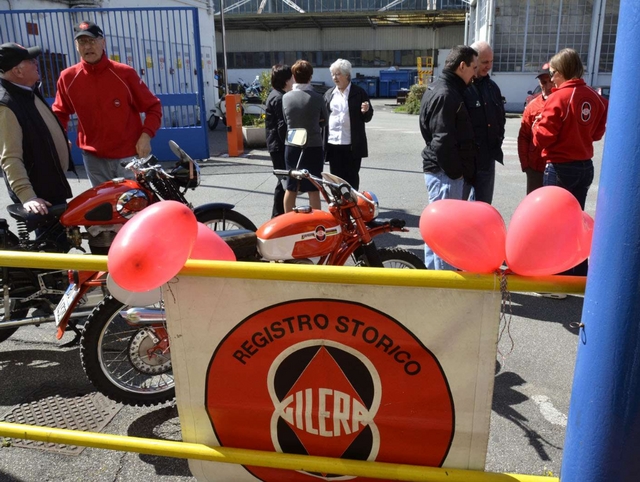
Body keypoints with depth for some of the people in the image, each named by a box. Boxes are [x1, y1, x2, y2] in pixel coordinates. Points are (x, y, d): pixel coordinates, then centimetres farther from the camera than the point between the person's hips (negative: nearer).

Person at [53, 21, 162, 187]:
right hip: (93, 158, 3)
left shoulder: (124, 73, -7)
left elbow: (153, 107, -2)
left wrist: (146, 135, -16)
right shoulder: (68, 77, 0)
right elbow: (60, 112, 15)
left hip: (130, 155, -3)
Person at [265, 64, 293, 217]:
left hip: (277, 144, 10)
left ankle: (280, 214, 24)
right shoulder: (279, 98, -17)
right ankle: (278, 216, 2)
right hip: (280, 146, -10)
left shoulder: (276, 95, 15)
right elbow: (283, 126, -22)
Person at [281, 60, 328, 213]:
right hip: (313, 147, -3)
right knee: (313, 190, 4)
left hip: (291, 147, 3)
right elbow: (325, 120, 3)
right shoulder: (316, 97, -11)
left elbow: (286, 120, 9)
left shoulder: (286, 97, -2)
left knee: (291, 188, 13)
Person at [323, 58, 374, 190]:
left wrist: (366, 111, -18)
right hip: (333, 144, 3)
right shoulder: (329, 94, 12)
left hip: (352, 145, -3)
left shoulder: (359, 93, 1)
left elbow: (367, 118, 4)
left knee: (352, 177, 5)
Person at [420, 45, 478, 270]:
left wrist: (458, 170, 16)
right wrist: (456, 171, -14)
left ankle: (432, 270, 29)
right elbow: (443, 141, -21)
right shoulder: (445, 94, -16)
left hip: (443, 170, 11)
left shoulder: (445, 90, 16)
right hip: (445, 171, -11)